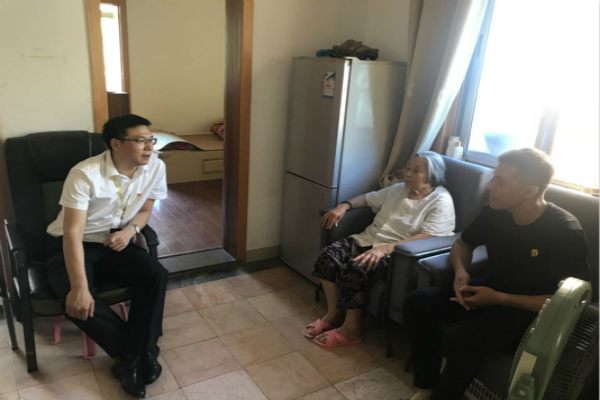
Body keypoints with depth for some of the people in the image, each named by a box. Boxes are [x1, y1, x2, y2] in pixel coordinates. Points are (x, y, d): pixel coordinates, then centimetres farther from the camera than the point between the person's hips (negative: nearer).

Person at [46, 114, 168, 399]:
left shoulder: (155, 167, -10)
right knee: (76, 298, -31)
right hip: (71, 246, -3)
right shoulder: (85, 174, -25)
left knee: (156, 275, -23)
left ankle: (132, 357, -14)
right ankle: (140, 353, -14)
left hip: (115, 242, 4)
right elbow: (73, 233, -29)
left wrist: (130, 229, -18)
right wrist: (79, 287, -37)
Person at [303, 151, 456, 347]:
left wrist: (385, 248, -33)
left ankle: (351, 329, -10)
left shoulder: (441, 201, -8)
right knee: (328, 256, -16)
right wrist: (345, 205, 5)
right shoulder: (398, 189, 15)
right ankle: (333, 315, 0)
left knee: (354, 269, -31)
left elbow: (427, 238, -22)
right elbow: (369, 198, 26)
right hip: (368, 239, 7)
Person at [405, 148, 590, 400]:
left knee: (461, 337, -32)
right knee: (418, 302, -12)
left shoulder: (565, 233, -22)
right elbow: (462, 244, 11)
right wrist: (461, 272, -12)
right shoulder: (494, 212, -6)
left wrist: (500, 298, -24)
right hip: (492, 293, 6)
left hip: (532, 312, -6)